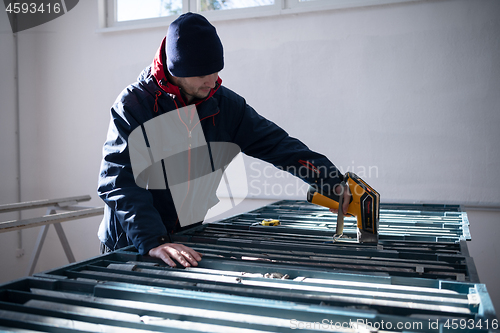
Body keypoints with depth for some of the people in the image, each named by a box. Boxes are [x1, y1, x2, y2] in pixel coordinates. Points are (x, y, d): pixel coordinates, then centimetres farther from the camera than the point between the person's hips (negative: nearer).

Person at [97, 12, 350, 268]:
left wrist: (333, 181, -15)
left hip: (186, 238, 4)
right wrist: (154, 242, -38)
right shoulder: (132, 105, -18)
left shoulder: (224, 104, -5)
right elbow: (118, 182, -26)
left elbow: (275, 143, -5)